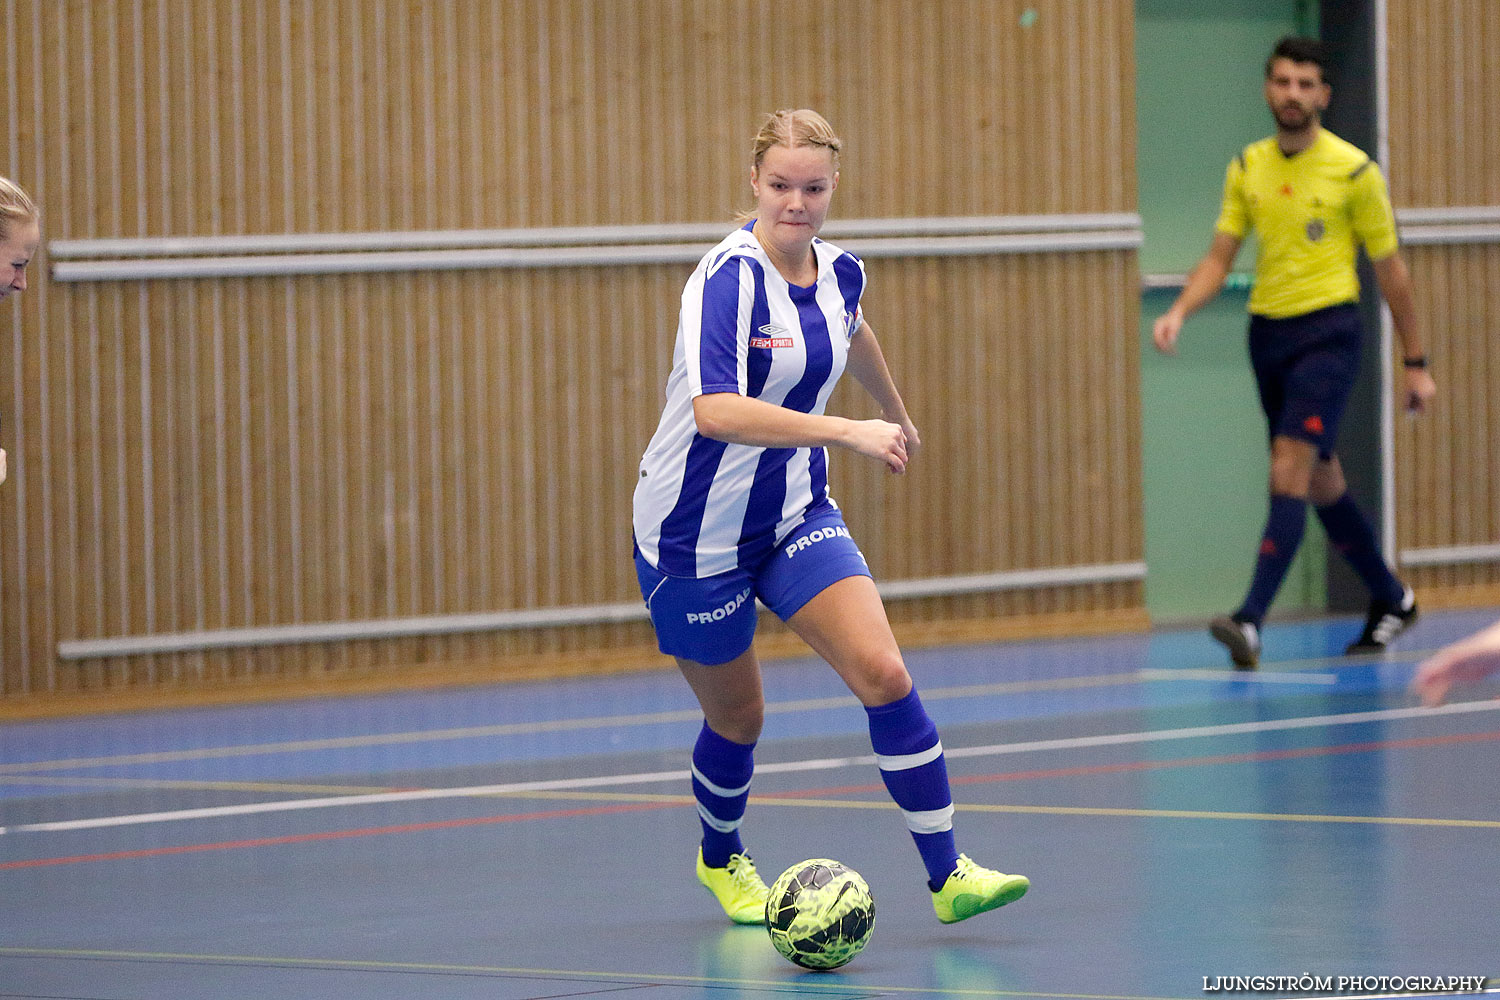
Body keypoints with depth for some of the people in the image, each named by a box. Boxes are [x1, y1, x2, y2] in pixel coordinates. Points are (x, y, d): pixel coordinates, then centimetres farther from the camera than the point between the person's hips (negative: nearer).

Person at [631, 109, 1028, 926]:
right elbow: (715, 410, -39)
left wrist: (895, 412, 40)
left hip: (796, 513, 5)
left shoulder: (838, 271, -3)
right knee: (738, 719, 11)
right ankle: (721, 859, 42)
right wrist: (847, 432, -44)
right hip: (697, 532, -5)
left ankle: (946, 875, -9)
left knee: (884, 675, -14)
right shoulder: (730, 277, -25)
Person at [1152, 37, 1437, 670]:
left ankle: (1251, 621, -25)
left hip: (1327, 331, -6)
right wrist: (1179, 312, -11)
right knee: (1321, 481, 14)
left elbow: (1390, 269, 1)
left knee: (1290, 473, -18)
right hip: (1267, 332, 6)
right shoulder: (1247, 168, 7)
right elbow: (1220, 256, 8)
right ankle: (1391, 600, 31)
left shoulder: (1353, 171, -6)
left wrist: (1415, 362, 4)